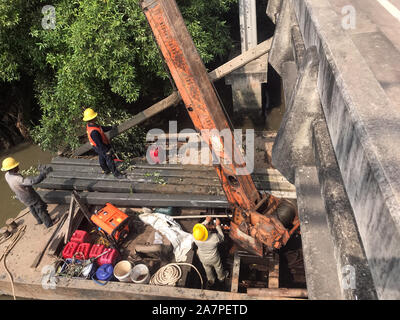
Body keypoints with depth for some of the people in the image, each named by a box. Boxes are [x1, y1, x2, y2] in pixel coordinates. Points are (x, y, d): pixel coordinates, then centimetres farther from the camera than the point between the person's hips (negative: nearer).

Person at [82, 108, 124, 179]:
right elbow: (99, 143, -33)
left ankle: (105, 170, 51)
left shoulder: (89, 125, -11)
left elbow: (101, 128, 5)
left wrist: (111, 127, 7)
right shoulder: (94, 131, -41)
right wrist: (107, 151, -23)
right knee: (109, 160, 10)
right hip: (102, 147, -9)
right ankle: (116, 173, 29)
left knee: (102, 158, 28)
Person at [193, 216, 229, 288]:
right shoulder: (214, 237, -43)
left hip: (203, 259, 2)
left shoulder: (195, 237, -35)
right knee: (218, 267, 31)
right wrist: (218, 226, -13)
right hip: (214, 258, -2)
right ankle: (221, 277, 61)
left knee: (208, 269, 33)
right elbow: (221, 238, -16)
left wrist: (206, 221, 0)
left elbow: (199, 226, -11)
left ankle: (211, 280, 60)